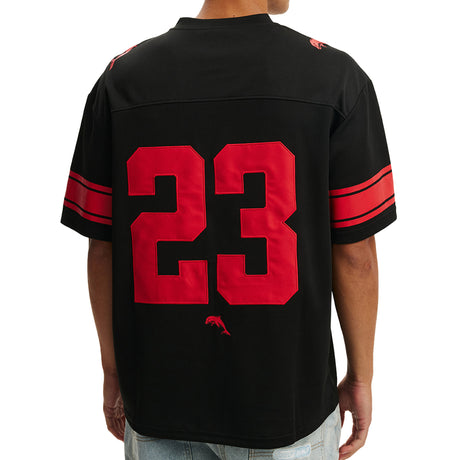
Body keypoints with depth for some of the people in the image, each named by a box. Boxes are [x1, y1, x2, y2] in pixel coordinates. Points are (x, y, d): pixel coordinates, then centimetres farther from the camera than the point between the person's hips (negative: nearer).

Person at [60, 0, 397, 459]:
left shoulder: (122, 76, -7)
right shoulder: (336, 76, -12)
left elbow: (103, 249, -4)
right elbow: (353, 253, -10)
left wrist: (113, 370, 9)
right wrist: (360, 377, 4)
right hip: (288, 399, -1)